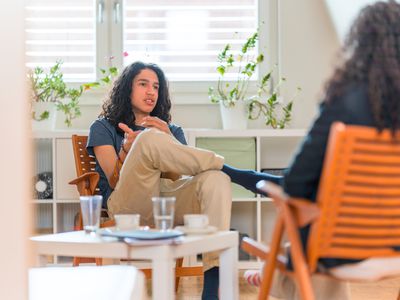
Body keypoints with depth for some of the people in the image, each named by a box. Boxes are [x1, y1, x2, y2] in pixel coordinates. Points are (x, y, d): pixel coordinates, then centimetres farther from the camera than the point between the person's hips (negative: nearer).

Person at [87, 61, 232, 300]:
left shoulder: (173, 130, 31)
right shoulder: (103, 128, 21)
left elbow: (174, 176, 12)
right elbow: (114, 182, 6)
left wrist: (168, 140, -5)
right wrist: (127, 150, -13)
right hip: (128, 204, -3)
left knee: (217, 180, -31)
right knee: (150, 139, -32)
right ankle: (224, 164, -14)